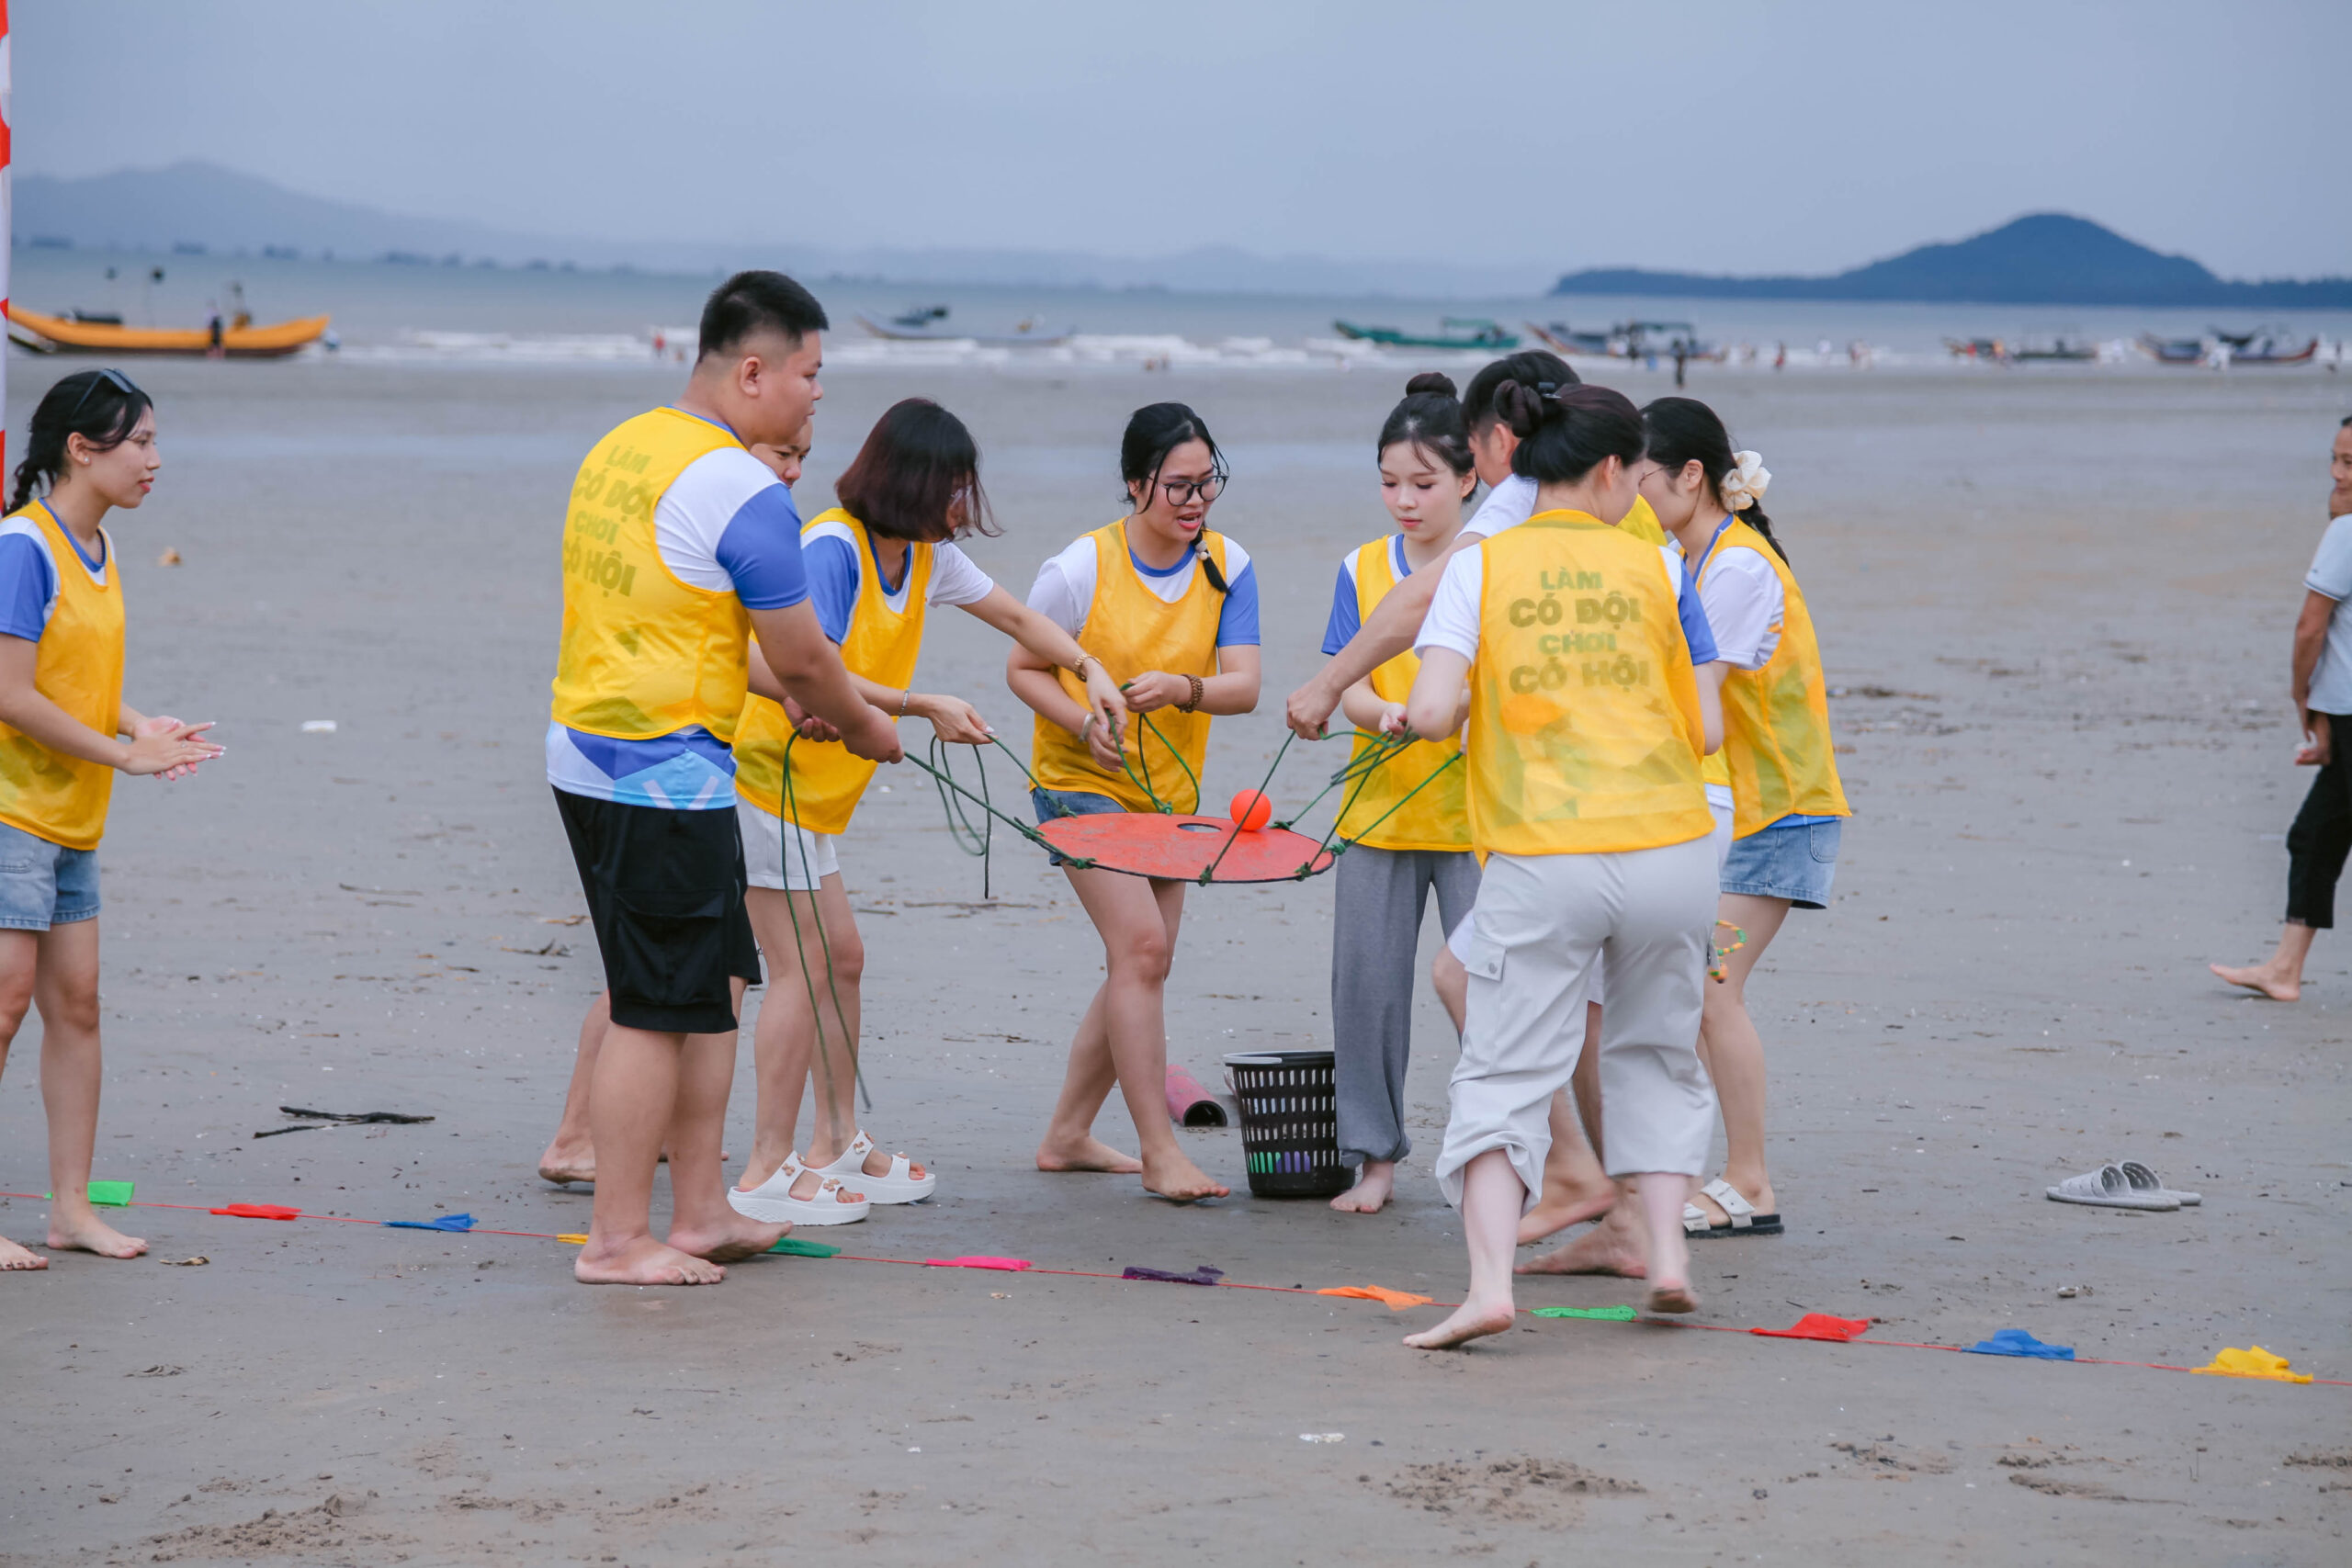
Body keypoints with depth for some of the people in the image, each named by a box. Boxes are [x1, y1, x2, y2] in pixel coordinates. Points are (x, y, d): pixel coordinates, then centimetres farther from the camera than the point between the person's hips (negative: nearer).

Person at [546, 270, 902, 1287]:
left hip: (587, 750, 9)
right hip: (664, 774, -9)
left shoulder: (620, 449, 11)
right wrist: (864, 725, 10)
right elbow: (804, 657, -9)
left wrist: (796, 695, 24)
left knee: (716, 983, 17)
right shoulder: (744, 492, -17)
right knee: (658, 1008, -3)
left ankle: (700, 1214, 21)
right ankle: (618, 1240, 1)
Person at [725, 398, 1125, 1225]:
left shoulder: (926, 554, 8)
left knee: (841, 956, 13)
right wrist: (925, 708, -26)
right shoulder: (831, 547, -20)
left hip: (813, 789, 9)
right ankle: (768, 1172, -6)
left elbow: (1017, 617, 21)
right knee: (804, 966, -9)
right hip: (763, 774, -9)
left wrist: (1091, 670, 9)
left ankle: (836, 1146, 23)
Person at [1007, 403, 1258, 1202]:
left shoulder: (1227, 567, -5)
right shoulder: (1081, 569, -15)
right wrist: (1084, 725, -21)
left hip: (1169, 790, 6)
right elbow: (1023, 668, -5)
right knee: (1141, 948, -18)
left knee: (1138, 968, 10)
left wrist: (1179, 687, -30)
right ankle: (1159, 1151, -15)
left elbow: (1243, 685, -10)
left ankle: (1067, 1135, 24)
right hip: (1082, 781, -6)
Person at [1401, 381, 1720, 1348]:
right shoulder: (1656, 567, 6)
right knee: (1655, 1054, 22)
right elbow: (1706, 732, 9)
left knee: (1503, 1075, 1)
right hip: (1668, 847, 2)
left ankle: (1489, 1284, -17)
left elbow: (1430, 711, -9)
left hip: (1540, 860, -1)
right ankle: (1666, 1251, 12)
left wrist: (1419, 710, 13)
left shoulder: (1480, 565, 2)